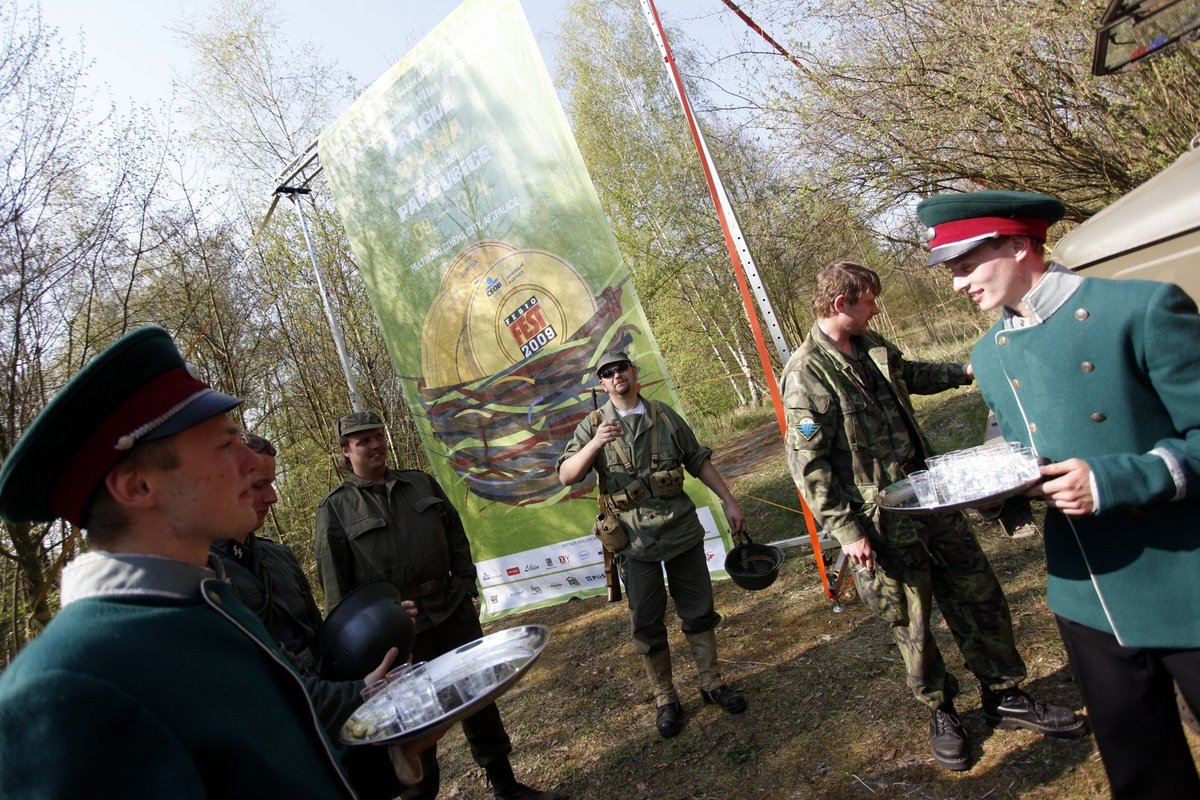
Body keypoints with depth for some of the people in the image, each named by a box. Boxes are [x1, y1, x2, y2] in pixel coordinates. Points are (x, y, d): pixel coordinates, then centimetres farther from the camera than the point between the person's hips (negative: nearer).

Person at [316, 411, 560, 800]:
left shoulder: (422, 483, 9)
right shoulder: (335, 508, -3)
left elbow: (456, 537, 12)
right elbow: (334, 580, -5)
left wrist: (466, 586, 6)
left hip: (452, 608, 4)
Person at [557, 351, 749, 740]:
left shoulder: (665, 415, 6)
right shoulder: (593, 425, -2)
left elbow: (699, 461, 12)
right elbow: (566, 476, -12)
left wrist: (729, 502, 8)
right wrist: (595, 445, -28)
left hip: (682, 529, 2)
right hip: (635, 541, -2)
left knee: (699, 611, 13)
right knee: (647, 624, 7)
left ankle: (712, 683, 32)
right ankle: (665, 699, 25)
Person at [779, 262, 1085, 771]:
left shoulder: (871, 345, 6)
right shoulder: (805, 375, -19)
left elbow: (909, 375, 31)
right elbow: (808, 465, -20)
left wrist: (962, 372, 29)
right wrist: (847, 531, -21)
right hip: (881, 520, -7)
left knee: (978, 594, 16)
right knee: (911, 620, 9)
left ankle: (1004, 696, 35)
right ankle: (940, 711, 33)